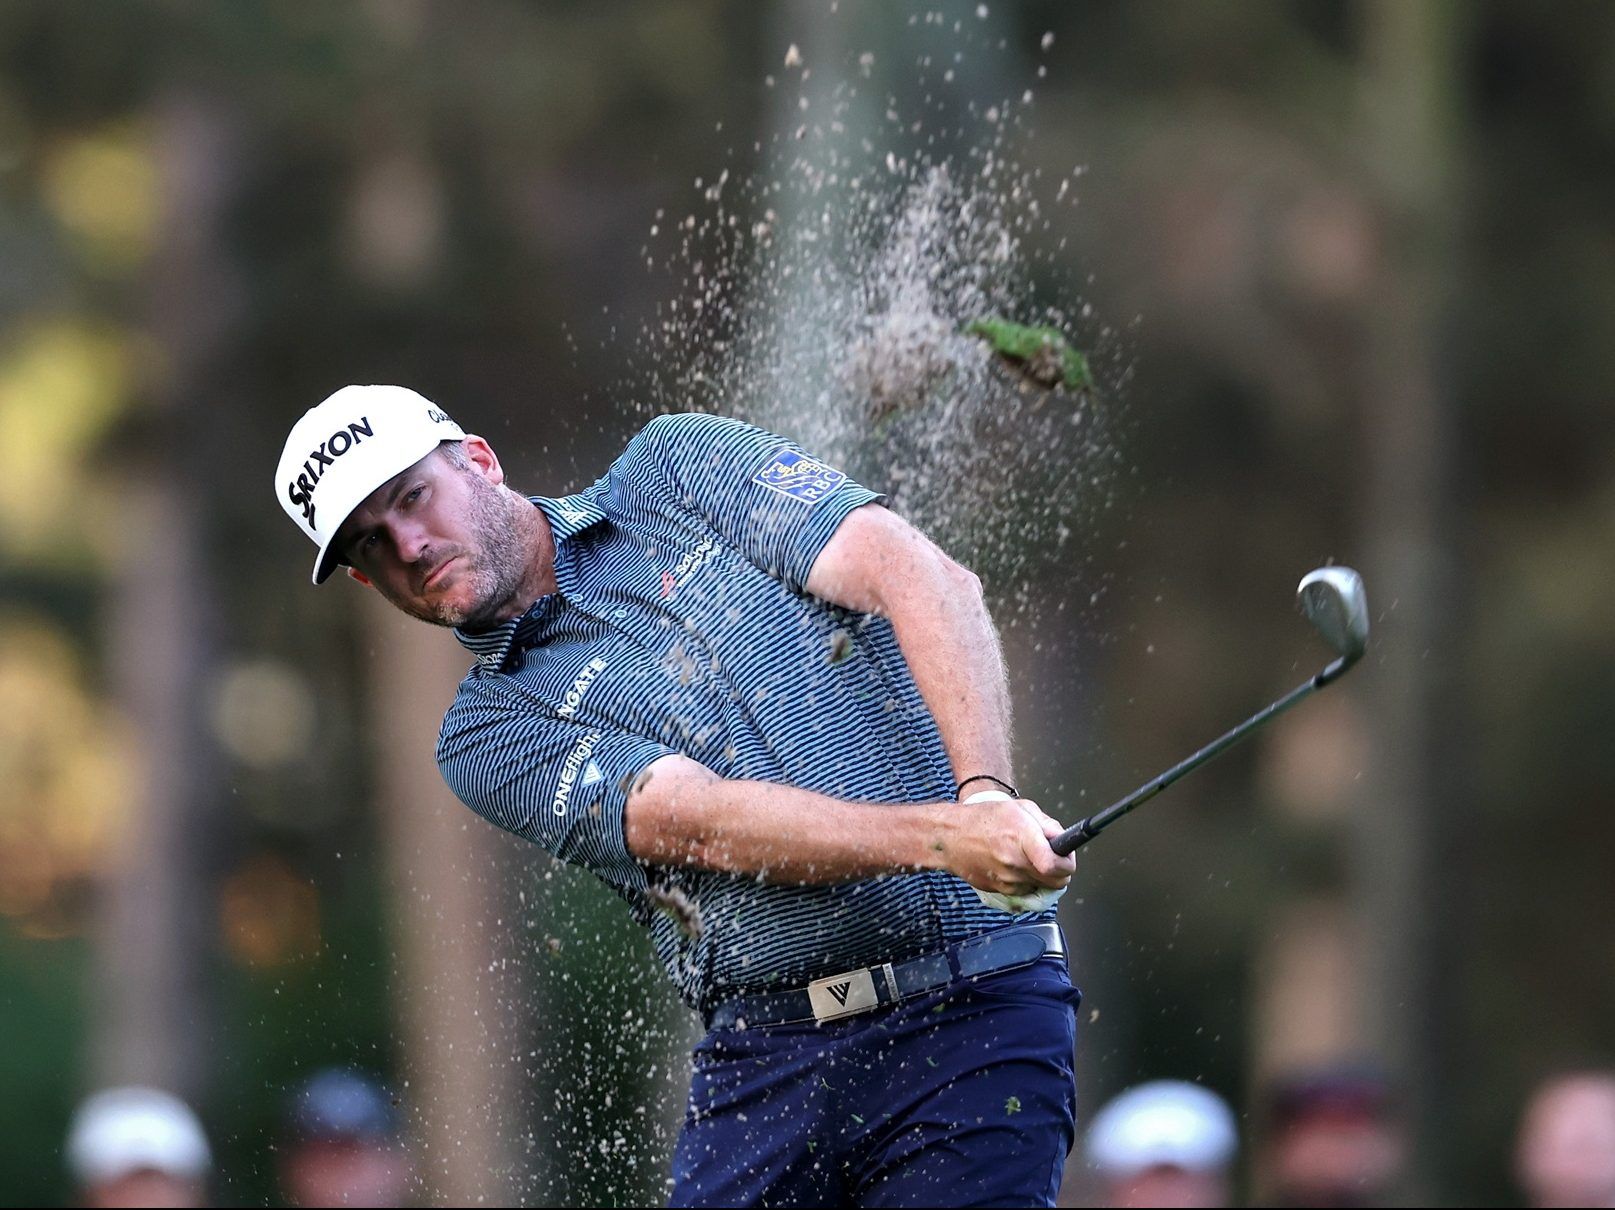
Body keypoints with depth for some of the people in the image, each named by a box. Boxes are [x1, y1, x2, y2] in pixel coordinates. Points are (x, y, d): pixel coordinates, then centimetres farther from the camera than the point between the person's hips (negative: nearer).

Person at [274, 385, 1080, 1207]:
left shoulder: (677, 469, 11)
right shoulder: (489, 736, 8)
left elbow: (930, 582, -2)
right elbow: (705, 823, -9)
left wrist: (989, 797, -19)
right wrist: (945, 836, -24)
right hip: (770, 1062, 2)